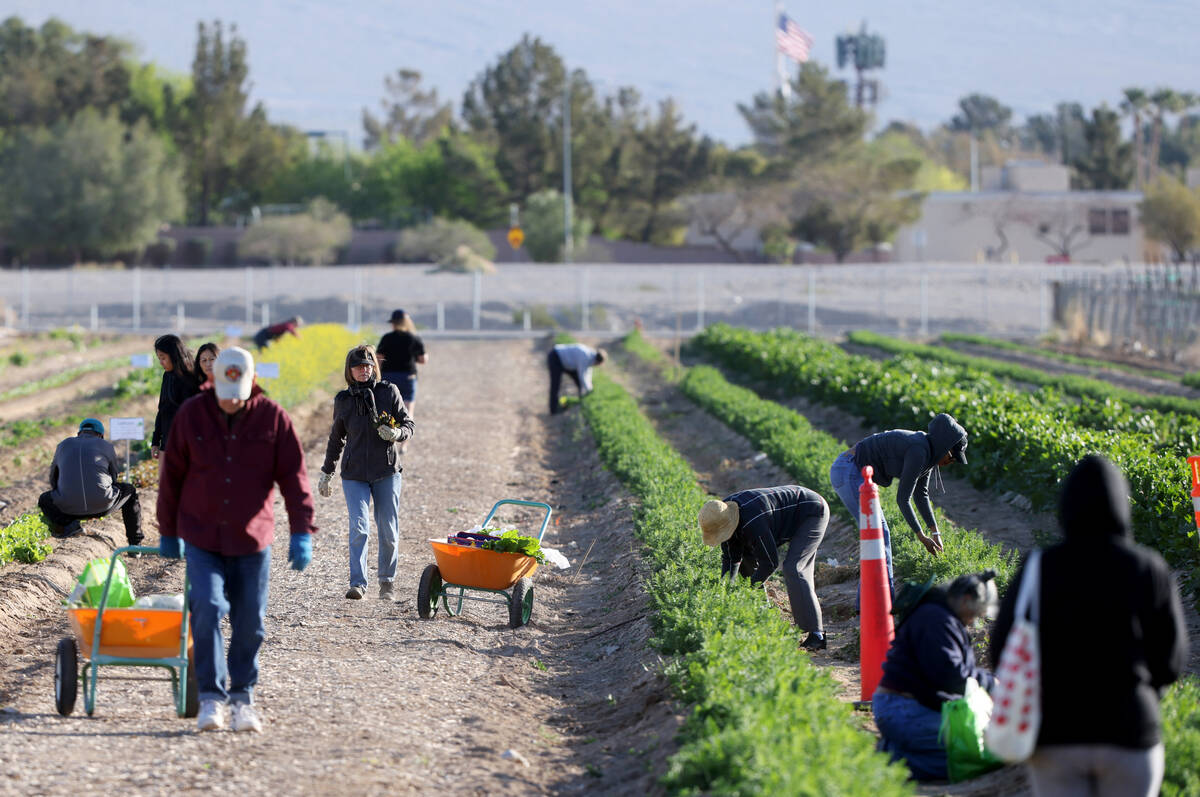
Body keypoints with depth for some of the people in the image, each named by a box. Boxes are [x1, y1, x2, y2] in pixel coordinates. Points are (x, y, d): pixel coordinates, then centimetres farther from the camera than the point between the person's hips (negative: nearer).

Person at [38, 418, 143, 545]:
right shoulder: (106, 446, 12)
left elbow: (53, 479, 27)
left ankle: (67, 523, 1)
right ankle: (135, 543, 25)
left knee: (45, 500, 32)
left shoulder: (63, 445, 17)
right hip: (102, 506, -1)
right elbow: (114, 476, 23)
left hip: (70, 507, 1)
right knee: (130, 491, 29)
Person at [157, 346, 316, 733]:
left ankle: (242, 697, 18)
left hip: (252, 540, 1)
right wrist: (168, 532, 9)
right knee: (207, 609, -16)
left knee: (250, 621, 3)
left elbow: (293, 476, -3)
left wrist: (301, 531, -10)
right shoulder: (191, 414, -3)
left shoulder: (272, 418, -4)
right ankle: (211, 696, -9)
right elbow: (172, 476, 5)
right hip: (202, 538, -1)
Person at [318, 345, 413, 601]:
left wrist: (396, 433, -21)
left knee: (388, 532, 3)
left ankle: (387, 579, 21)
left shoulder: (389, 392, 1)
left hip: (386, 472, 0)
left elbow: (408, 425, 2)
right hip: (354, 474, 0)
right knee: (359, 527, -14)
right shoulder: (343, 400, 5)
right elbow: (336, 438, 17)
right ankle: (358, 582, -15)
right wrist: (327, 472, 20)